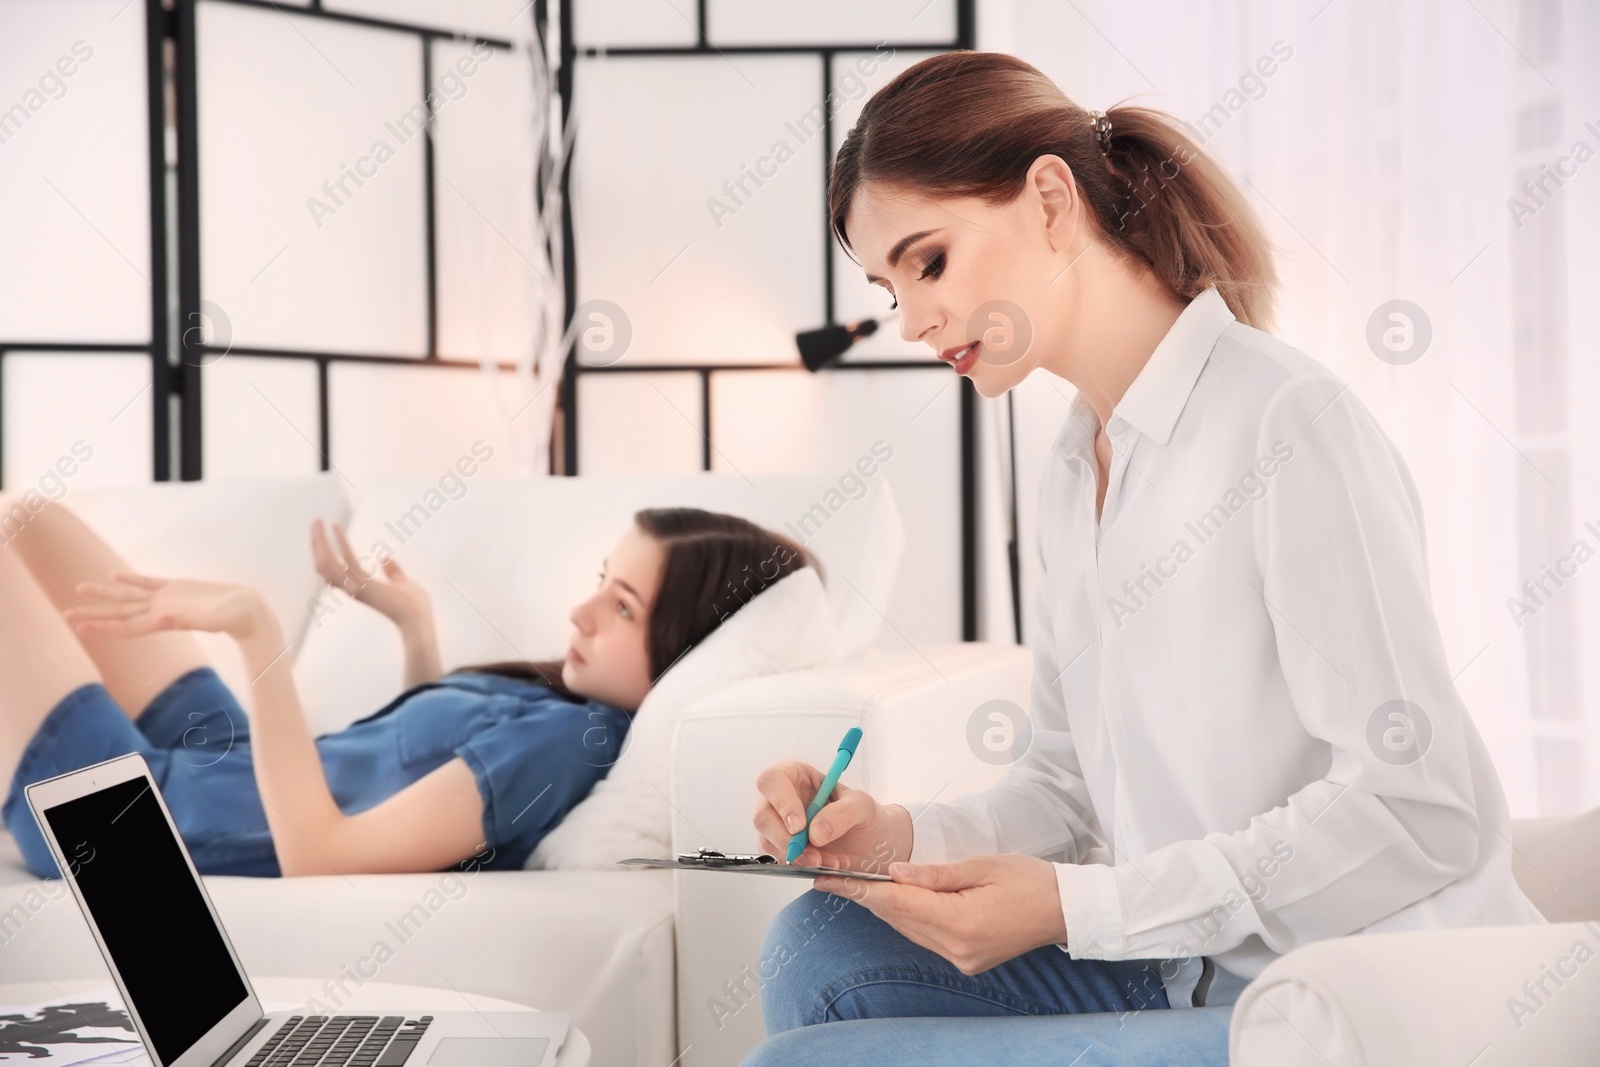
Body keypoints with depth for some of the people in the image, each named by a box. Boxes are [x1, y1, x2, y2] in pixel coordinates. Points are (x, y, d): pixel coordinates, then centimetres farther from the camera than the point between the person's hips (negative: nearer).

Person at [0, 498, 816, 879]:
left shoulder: (562, 740, -31)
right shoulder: (581, 706, -3)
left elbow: (317, 855, -35)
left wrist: (258, 634, -37)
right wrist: (415, 627, 8)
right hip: (220, 761, 9)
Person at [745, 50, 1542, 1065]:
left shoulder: (1290, 421, -15)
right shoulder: (1077, 467, 13)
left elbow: (1423, 809, -20)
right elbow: (1067, 789, 15)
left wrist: (1076, 906, -20)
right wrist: (898, 839, -5)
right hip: (1197, 980, 8)